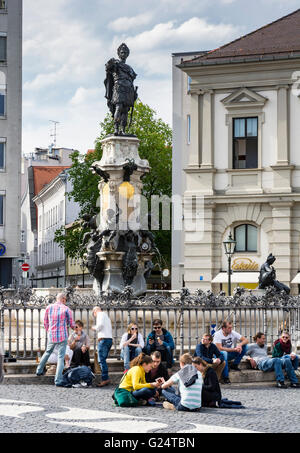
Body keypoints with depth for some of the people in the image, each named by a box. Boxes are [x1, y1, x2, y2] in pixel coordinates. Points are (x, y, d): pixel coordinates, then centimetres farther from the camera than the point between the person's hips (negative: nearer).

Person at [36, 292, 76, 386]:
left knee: (47, 352, 28)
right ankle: (58, 380, -5)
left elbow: (45, 322, 12)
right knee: (61, 357, 0)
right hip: (62, 336, -4)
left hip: (51, 336, 4)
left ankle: (39, 371, 39)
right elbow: (72, 324, 1)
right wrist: (74, 327, 25)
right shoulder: (66, 309, -7)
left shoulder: (49, 308, 3)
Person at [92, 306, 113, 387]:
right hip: (110, 338, 9)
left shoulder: (100, 314, 1)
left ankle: (105, 379, -20)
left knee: (102, 360, -12)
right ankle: (106, 379, 7)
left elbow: (100, 324, -17)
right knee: (103, 360, 11)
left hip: (104, 338, -9)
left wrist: (95, 328, 1)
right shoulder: (106, 316, 28)